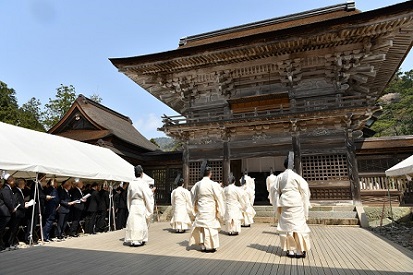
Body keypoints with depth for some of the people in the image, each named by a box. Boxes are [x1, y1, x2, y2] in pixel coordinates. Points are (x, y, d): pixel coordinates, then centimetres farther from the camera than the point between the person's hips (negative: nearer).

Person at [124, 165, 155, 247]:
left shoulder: (131, 183, 3)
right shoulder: (143, 183, -12)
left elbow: (129, 197, 13)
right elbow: (147, 195, -9)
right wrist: (151, 191, 9)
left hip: (132, 205, 5)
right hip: (141, 206, -4)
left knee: (133, 222, 9)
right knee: (141, 222, 4)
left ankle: (132, 240, 14)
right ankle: (139, 240, 8)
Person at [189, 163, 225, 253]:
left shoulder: (197, 184, -2)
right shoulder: (214, 184, -15)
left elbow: (193, 196, 10)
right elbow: (218, 197, -10)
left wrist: (195, 207, 24)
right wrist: (220, 211, 0)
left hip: (200, 208, 4)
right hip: (210, 209, -4)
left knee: (201, 225, 14)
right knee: (210, 225, 7)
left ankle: (203, 245, 21)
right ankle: (210, 246, 14)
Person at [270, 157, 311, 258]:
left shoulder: (280, 176, 3)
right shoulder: (296, 176, -5)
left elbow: (274, 190, 6)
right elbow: (304, 189, -2)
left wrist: (277, 205, 14)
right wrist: (305, 204, 9)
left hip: (285, 204, 2)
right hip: (296, 204, -2)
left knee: (287, 226, 8)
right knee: (299, 225, 4)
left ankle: (290, 250, 11)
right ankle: (301, 250, 8)